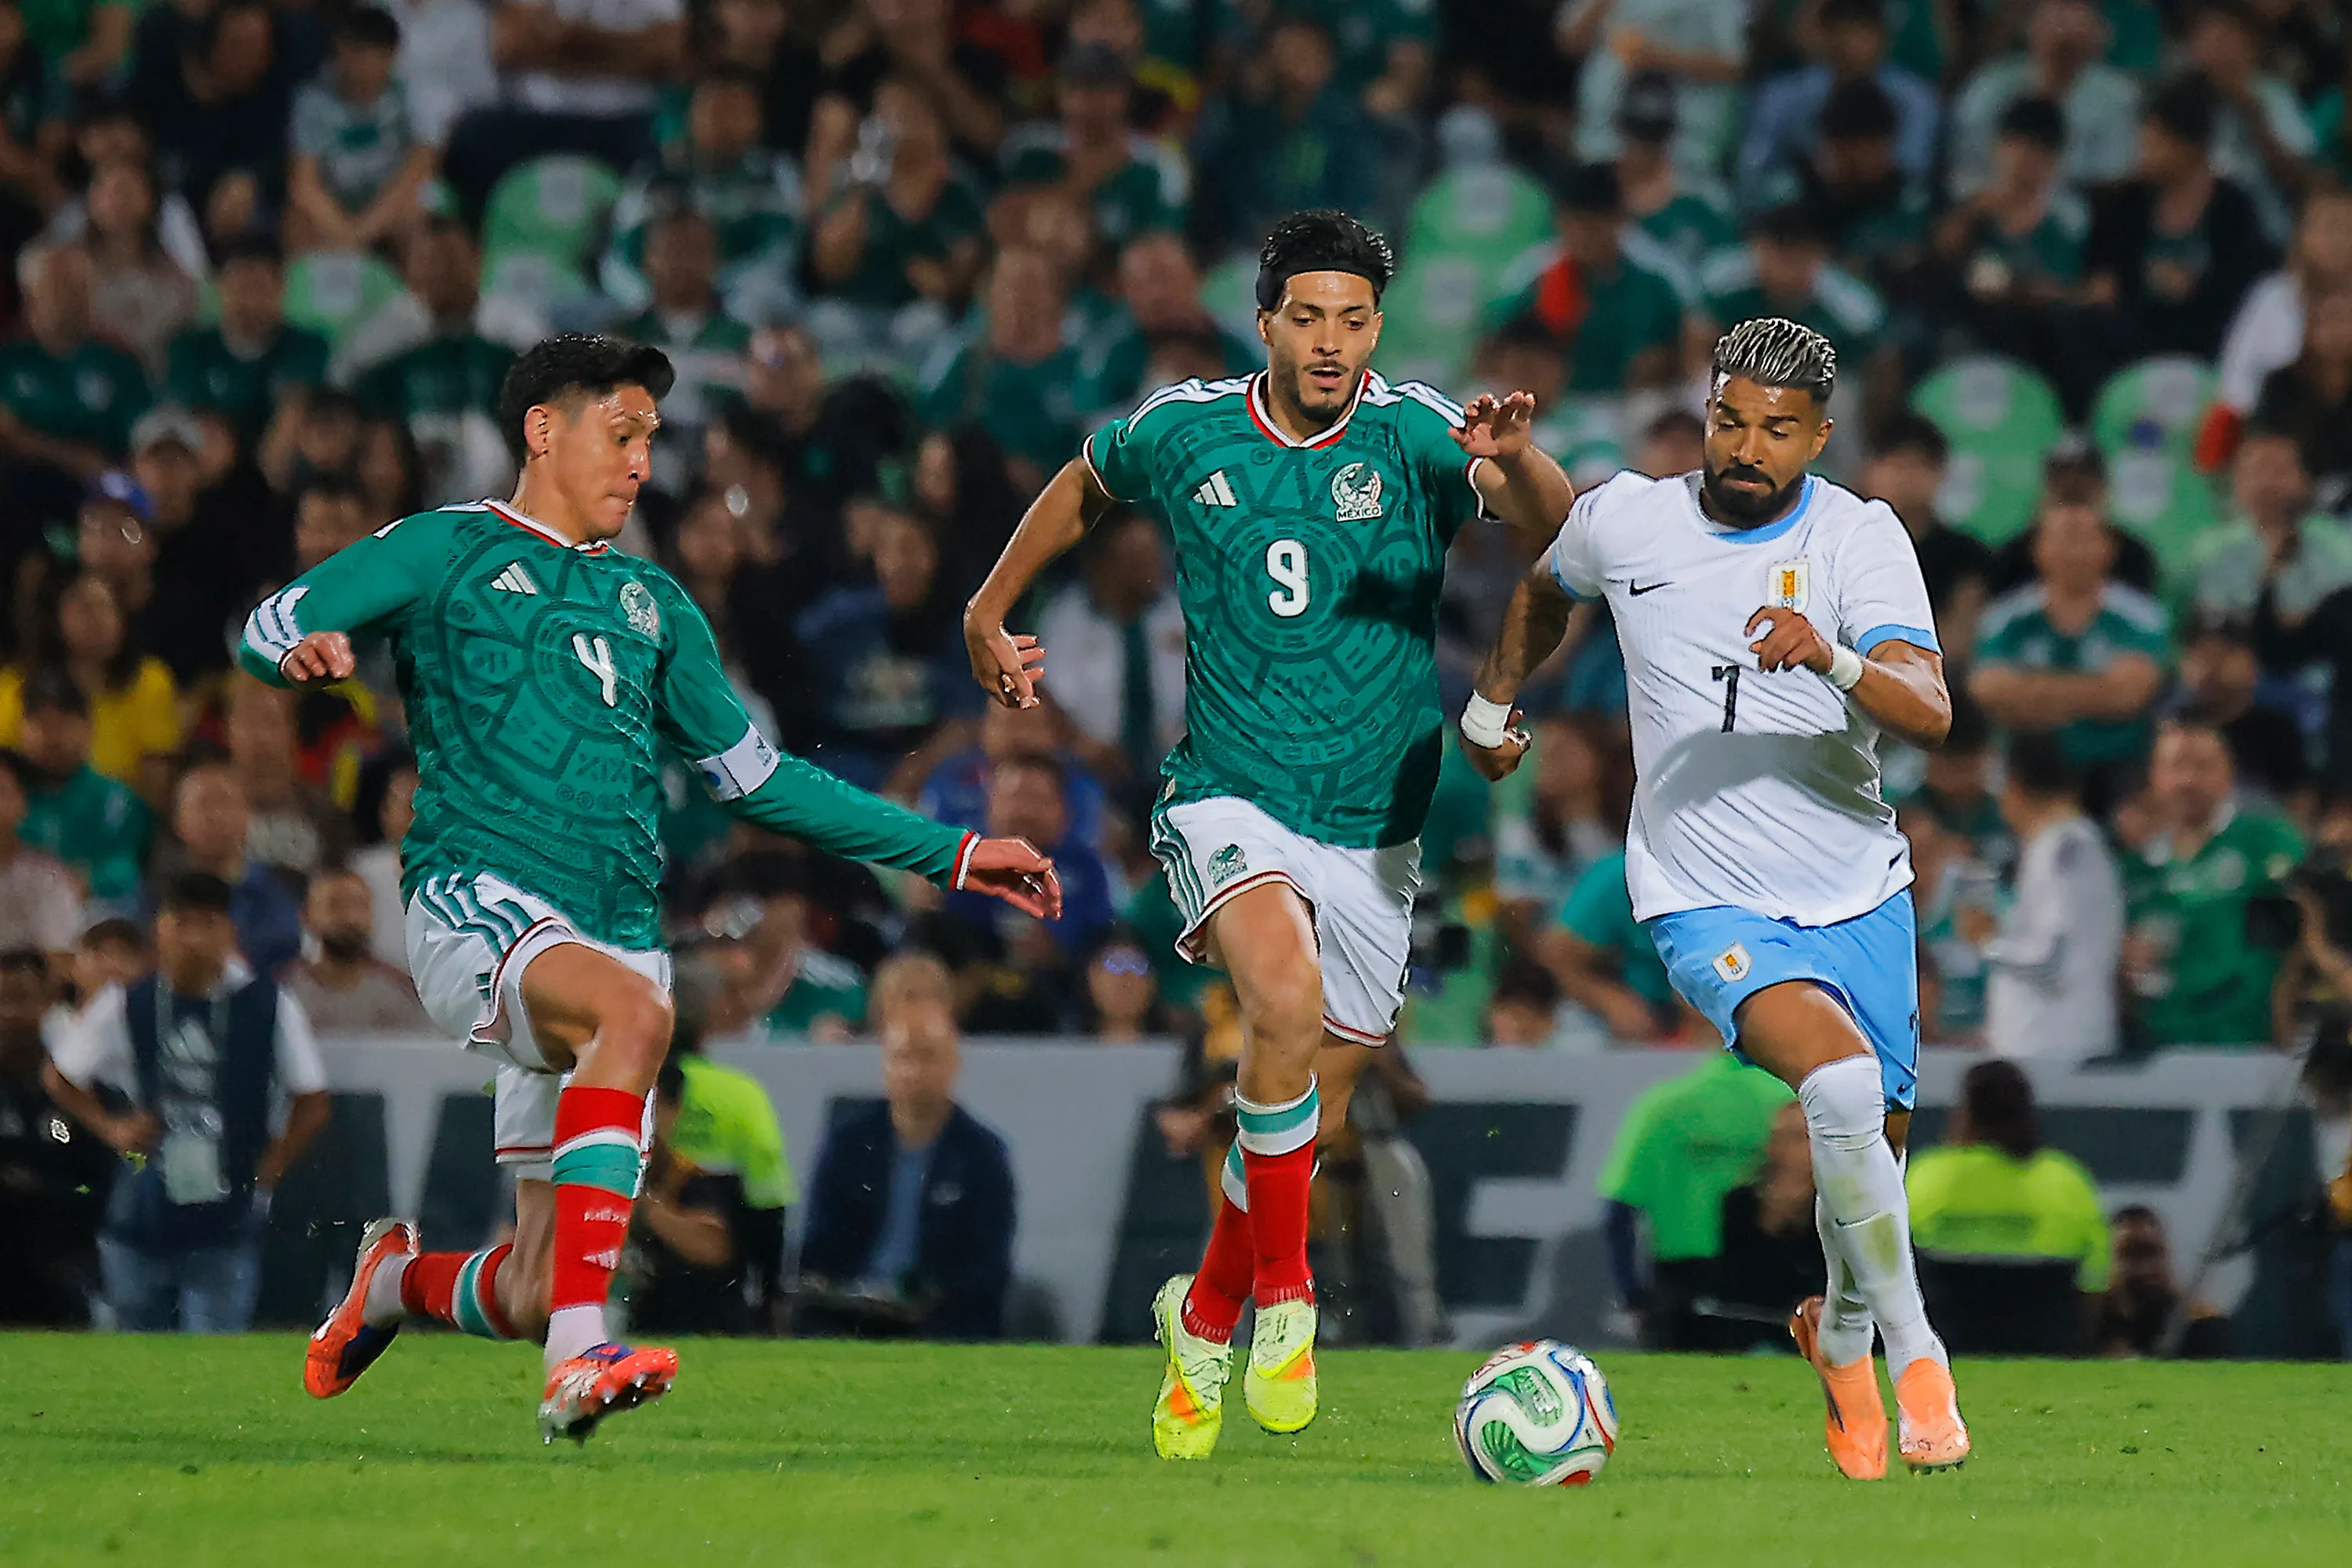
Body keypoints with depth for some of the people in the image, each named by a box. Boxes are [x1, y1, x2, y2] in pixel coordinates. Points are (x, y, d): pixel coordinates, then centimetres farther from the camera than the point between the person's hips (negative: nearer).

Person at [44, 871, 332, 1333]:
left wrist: (264, 1178, -4)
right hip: (140, 1225, 2)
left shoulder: (267, 1007, -6)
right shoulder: (125, 1008, -2)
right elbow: (60, 1078, 14)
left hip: (225, 1226, -2)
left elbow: (312, 1105, 4)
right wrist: (112, 1129, 0)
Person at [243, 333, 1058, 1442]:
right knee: (632, 1008, -38)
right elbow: (270, 628, 2)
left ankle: (401, 1277, 34)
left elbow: (756, 778, 30)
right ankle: (579, 1361, -43)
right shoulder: (446, 553, 10)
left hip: (617, 927, 5)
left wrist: (951, 854, 27)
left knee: (531, 1296, -3)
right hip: (476, 895, -5)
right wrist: (306, 651, -24)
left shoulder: (652, 605, 25)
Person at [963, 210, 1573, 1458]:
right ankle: (1283, 1291, -18)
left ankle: (1205, 1312, 36)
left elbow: (1554, 528, -22)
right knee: (1287, 997, -31)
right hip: (1229, 801, -2)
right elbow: (1085, 485, 21)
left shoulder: (1412, 437, -7)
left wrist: (1516, 461, -43)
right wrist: (991, 612, 24)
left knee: (1305, 1113, 9)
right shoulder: (1182, 432, -2)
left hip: (1373, 828, 2)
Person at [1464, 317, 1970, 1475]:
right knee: (1842, 1082, -27)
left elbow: (1929, 714, -22)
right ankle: (1916, 1355, -15)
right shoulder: (1622, 521, -3)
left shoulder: (1861, 538, -8)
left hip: (1857, 891, 2)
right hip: (1710, 903, -2)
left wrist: (1833, 658, -39)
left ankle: (1841, 1332, 43)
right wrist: (1490, 704, 28)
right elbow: (1547, 592, 22)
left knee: (1877, 1141, 10)